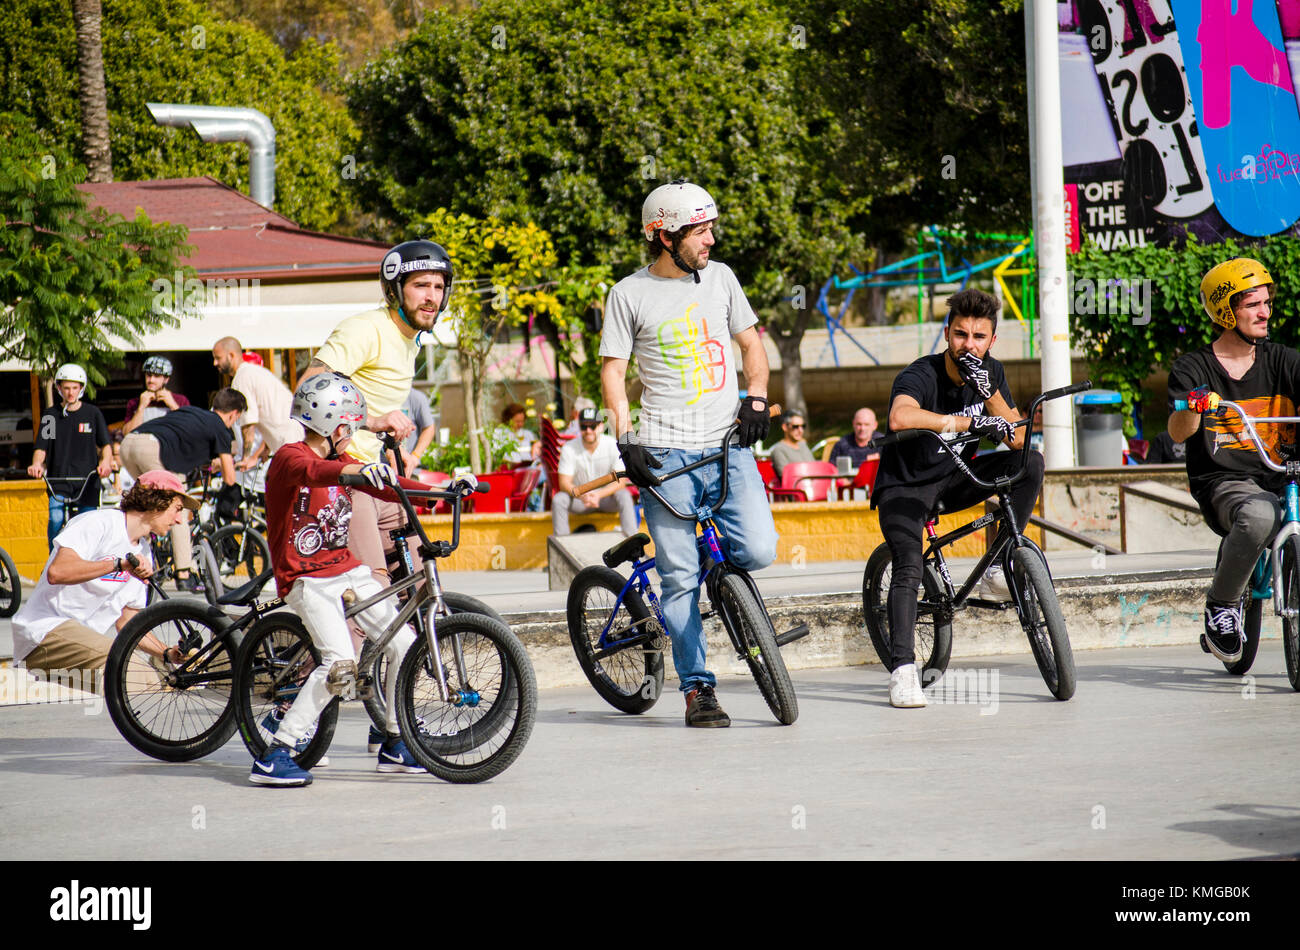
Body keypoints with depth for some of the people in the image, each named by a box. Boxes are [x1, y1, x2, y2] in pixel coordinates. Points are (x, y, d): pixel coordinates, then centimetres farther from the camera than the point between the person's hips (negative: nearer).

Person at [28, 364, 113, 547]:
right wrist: (36, 464, -15)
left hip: (87, 484, 0)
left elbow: (106, 445, 4)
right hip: (58, 484, 0)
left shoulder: (93, 413, 7)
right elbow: (41, 448, 7)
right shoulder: (51, 415, 9)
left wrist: (106, 462, -17)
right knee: (56, 521, -18)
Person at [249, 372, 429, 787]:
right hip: (307, 578, -8)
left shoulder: (340, 462, 13)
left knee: (404, 646, 0)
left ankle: (395, 745, 16)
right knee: (340, 662, -24)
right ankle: (274, 756, -21)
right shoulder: (289, 457, -13)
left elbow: (391, 488, 12)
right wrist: (358, 470, -56)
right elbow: (311, 471, -36)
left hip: (348, 571, 8)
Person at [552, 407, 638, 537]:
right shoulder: (569, 448, -10)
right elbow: (564, 483, -13)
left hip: (606, 497, -1)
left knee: (624, 496, -32)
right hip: (579, 498, 1)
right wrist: (582, 495, -35)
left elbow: (620, 481, -16)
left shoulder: (613, 445, -12)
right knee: (558, 500, -27)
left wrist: (599, 495, -32)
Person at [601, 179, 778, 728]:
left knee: (758, 550, -15)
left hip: (728, 443, 3)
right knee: (680, 576, -5)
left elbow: (750, 343, 18)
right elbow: (613, 371, 2)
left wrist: (756, 397, 1)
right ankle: (697, 688, 4)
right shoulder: (630, 295, 0)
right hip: (667, 452, -3)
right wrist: (626, 440, -9)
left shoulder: (719, 277, 10)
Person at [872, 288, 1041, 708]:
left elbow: (1018, 438, -9)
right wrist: (974, 422, -46)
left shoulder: (991, 373, -2)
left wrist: (988, 392, -25)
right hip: (905, 485, -5)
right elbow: (901, 417, -45)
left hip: (954, 478, 5)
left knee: (1030, 462, -16)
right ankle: (902, 669, -27)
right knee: (909, 568, -26)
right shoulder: (920, 375, -22)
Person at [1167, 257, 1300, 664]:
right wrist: (1194, 408, -34)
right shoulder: (1193, 368, 3)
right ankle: (1221, 606, -16)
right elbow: (1178, 432, -11)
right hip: (1223, 482, -4)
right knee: (1260, 514, -37)